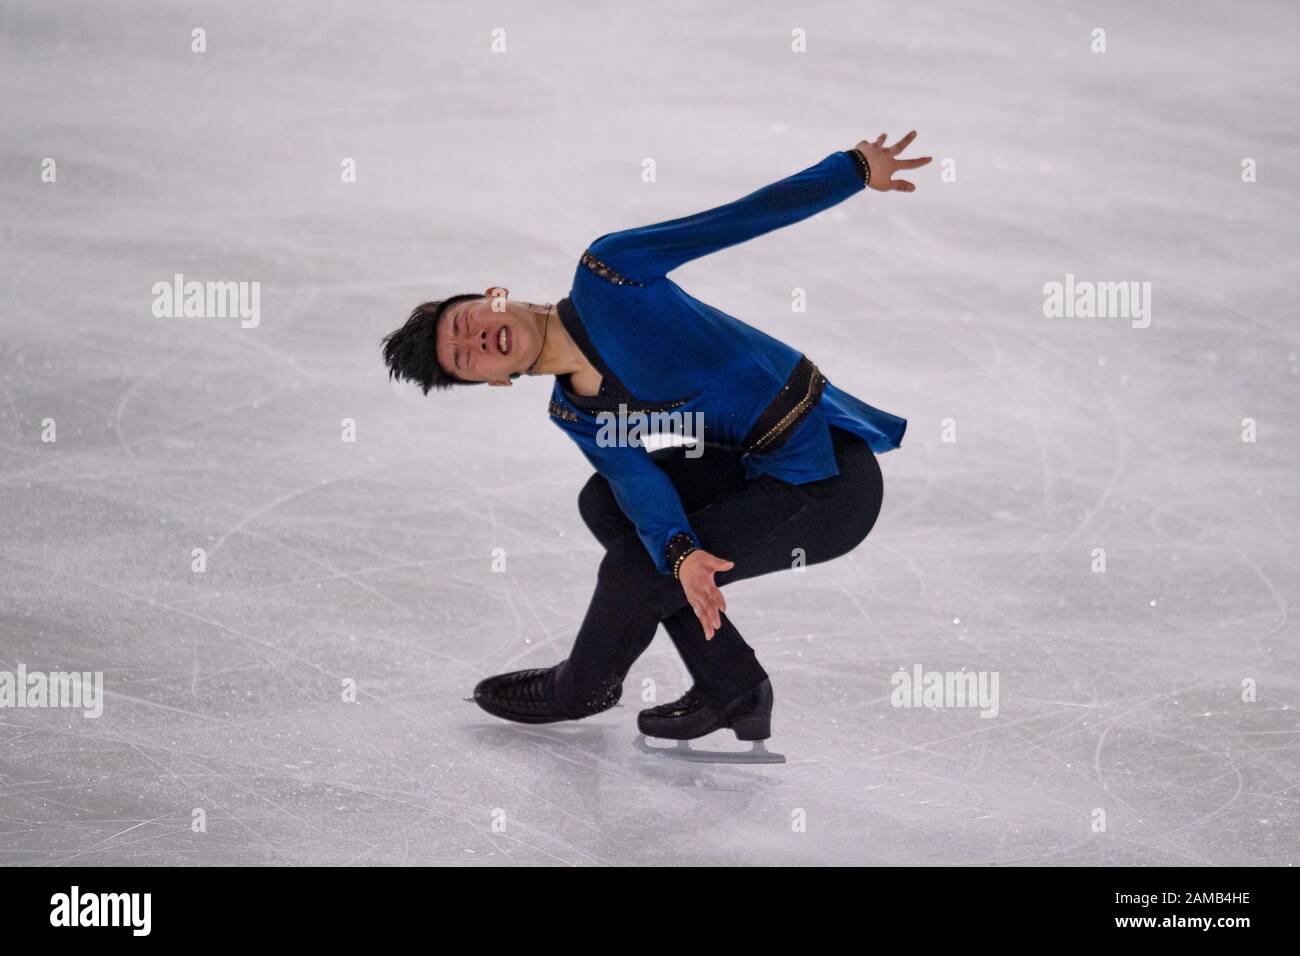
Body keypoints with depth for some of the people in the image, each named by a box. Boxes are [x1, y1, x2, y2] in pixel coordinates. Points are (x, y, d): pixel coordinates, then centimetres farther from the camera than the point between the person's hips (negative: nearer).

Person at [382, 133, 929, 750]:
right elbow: (636, 480, -8)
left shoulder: (604, 274, -11)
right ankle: (731, 692, 15)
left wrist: (857, 170, -13)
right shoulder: (574, 415, 8)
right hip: (758, 465, 8)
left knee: (631, 570, -8)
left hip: (831, 479, -8)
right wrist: (680, 553, -30)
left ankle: (582, 688, 24)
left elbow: (739, 218, -10)